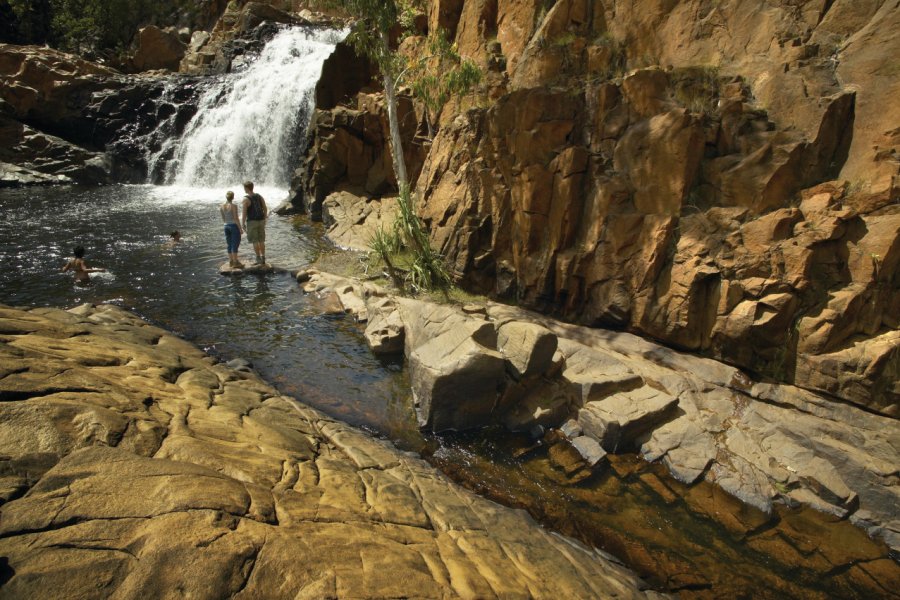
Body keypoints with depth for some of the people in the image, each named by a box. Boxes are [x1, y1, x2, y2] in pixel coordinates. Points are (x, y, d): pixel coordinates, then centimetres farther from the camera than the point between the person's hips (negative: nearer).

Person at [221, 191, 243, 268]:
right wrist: (240, 229, -11)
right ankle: (235, 263, -4)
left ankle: (231, 261, 18)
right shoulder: (234, 206, -13)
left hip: (226, 226, 6)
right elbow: (236, 218, -16)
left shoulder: (222, 207, 5)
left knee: (230, 245, 13)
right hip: (234, 226, -6)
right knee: (235, 244, -4)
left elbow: (223, 219, 10)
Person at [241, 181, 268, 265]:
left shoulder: (246, 199, -14)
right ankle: (263, 259, 13)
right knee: (261, 241, 12)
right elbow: (265, 209, 7)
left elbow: (244, 213, -15)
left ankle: (259, 259, 1)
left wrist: (243, 224, -6)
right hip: (260, 221, 6)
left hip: (252, 222, -6)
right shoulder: (260, 196, 4)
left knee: (255, 241, 2)